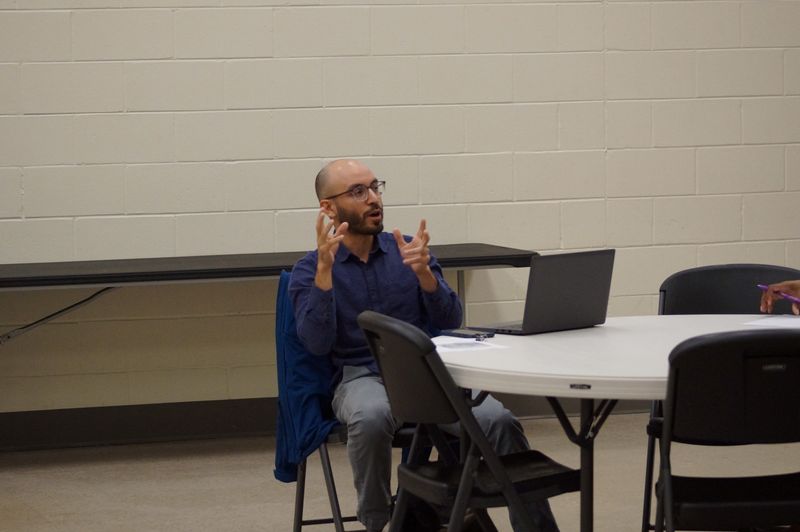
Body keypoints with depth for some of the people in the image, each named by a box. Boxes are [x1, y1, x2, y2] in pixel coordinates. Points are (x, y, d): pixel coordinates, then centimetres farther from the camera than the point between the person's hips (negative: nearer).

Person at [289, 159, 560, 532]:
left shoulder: (408, 250, 12)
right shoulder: (309, 270, 3)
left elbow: (450, 321, 3)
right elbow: (317, 343, -13)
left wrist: (423, 272, -15)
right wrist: (324, 270, -21)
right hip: (362, 378, -2)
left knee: (498, 421, -25)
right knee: (372, 417, -39)